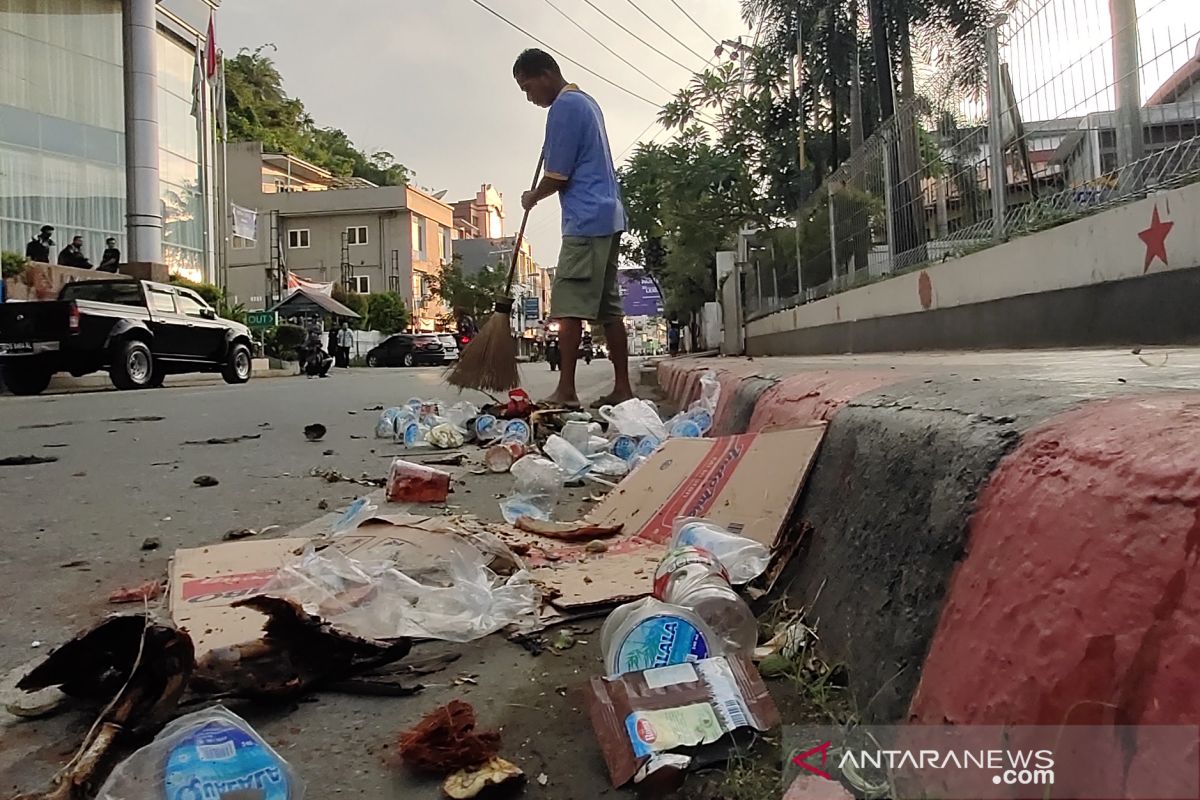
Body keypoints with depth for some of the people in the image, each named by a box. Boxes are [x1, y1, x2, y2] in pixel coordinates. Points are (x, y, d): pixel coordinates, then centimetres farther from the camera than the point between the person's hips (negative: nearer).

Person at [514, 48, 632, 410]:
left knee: (569, 307, -10)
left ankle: (566, 391, -11)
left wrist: (532, 198, 7)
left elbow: (557, 177, -10)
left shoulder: (563, 108, -9)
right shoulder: (586, 101, 21)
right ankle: (622, 387, 9)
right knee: (609, 307, 8)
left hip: (586, 222, -10)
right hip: (609, 217, 10)